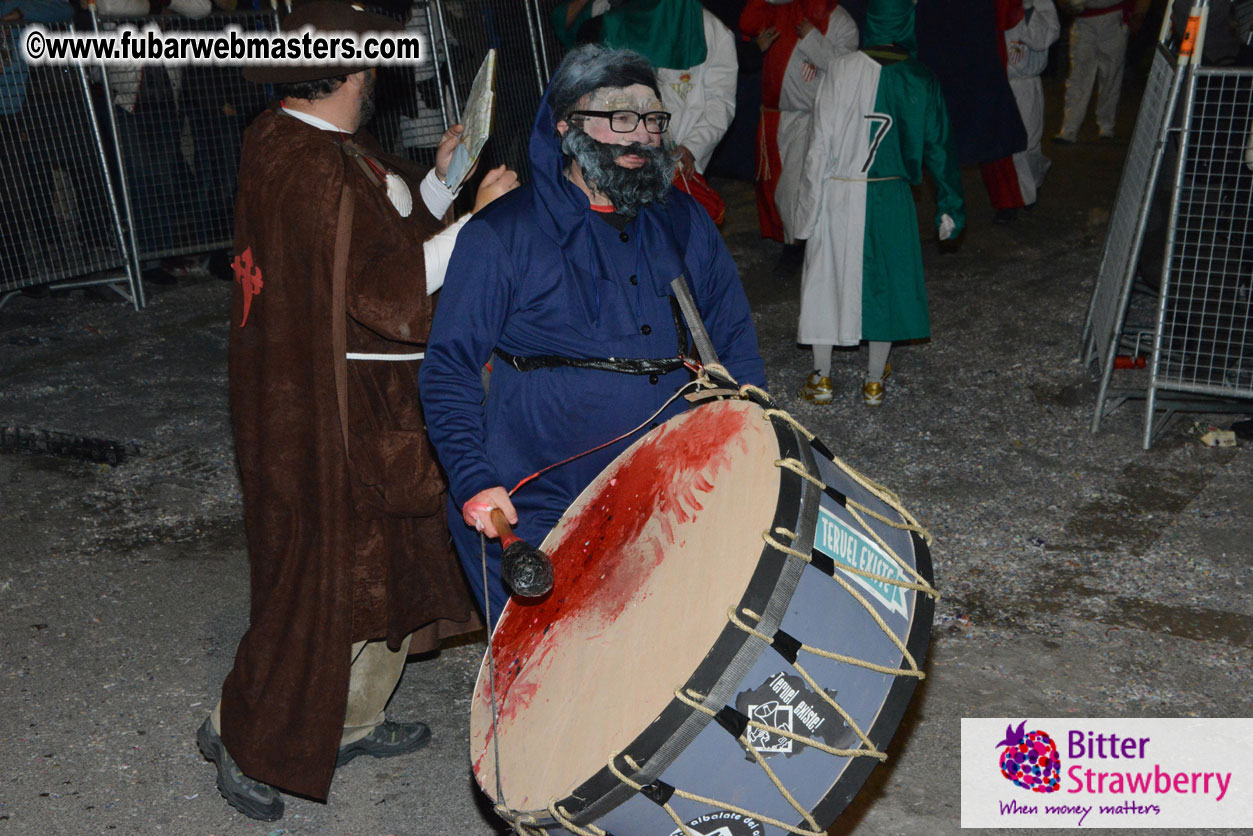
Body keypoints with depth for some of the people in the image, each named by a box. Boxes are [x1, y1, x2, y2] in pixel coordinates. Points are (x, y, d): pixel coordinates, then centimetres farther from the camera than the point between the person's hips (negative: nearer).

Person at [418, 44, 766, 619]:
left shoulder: (682, 222, 10)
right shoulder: (504, 234, -4)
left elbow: (734, 340, 16)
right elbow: (449, 368, -4)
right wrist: (472, 481, -15)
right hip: (540, 508, -3)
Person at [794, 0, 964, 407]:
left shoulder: (841, 71, -10)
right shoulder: (921, 80, -3)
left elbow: (821, 144, -9)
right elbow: (937, 146, 3)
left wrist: (810, 203, -1)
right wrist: (949, 206, 12)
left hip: (838, 195, -1)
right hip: (891, 198, 2)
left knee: (827, 278, 11)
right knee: (885, 279, 14)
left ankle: (821, 378, 19)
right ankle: (874, 381, 22)